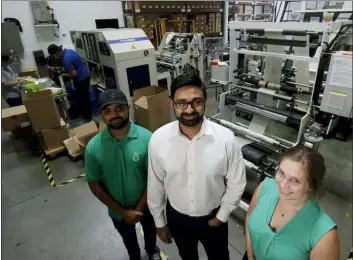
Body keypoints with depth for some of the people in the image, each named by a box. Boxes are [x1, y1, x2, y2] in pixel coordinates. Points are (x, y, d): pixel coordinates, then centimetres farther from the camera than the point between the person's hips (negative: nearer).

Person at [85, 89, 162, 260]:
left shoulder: (146, 138, -25)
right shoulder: (93, 147, -20)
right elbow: (94, 184, -12)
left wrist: (139, 208, -16)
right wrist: (122, 211, -14)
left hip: (146, 205, 0)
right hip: (118, 211, 1)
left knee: (150, 231, 30)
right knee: (129, 240, 29)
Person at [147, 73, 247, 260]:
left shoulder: (226, 138, -25)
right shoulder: (158, 139, -21)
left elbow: (236, 183, -10)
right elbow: (155, 185, -8)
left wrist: (222, 216, -4)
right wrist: (159, 222, 2)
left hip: (213, 217, -1)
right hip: (177, 217, 1)